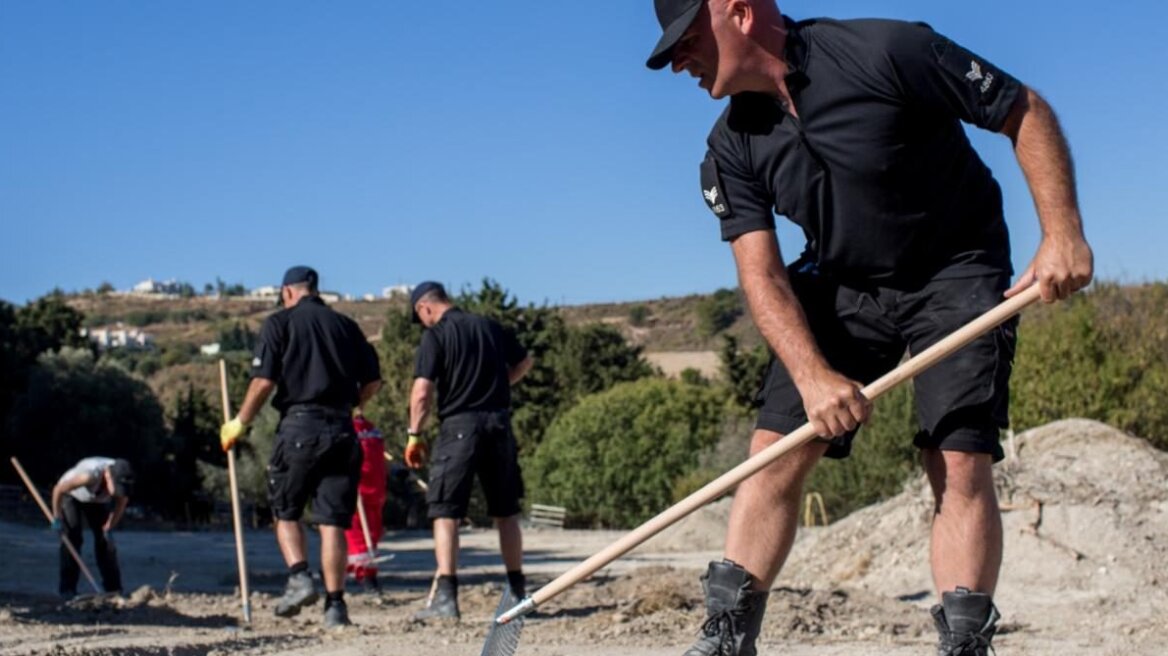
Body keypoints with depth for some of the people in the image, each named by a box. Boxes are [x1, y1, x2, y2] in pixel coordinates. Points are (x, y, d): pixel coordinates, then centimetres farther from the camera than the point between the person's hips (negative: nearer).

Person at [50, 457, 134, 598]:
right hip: (70, 494, -4)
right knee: (73, 537, -16)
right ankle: (67, 589, -13)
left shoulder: (123, 480, -32)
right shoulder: (90, 475, -46)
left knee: (104, 539, -3)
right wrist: (57, 518, -22)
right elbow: (58, 489, -31)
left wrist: (109, 527, -12)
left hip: (97, 500, 4)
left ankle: (114, 589, 2)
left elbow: (121, 503, -10)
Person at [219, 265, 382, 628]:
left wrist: (240, 423, 5)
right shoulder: (346, 325, 14)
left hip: (299, 426, -3)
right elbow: (373, 380, 10)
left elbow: (264, 381, -7)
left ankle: (299, 577, -9)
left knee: (286, 512, 12)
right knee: (333, 521, 3)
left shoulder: (279, 323, 3)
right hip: (342, 431, 3)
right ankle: (335, 604, -1)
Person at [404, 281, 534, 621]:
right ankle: (518, 590, 21)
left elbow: (422, 391, -14)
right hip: (499, 422, 5)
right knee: (506, 511, 15)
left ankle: (445, 596, -13)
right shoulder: (490, 327, 10)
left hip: (459, 426, -5)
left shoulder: (435, 335, -6)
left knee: (445, 512, -3)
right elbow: (524, 362, 23)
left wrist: (414, 434, -4)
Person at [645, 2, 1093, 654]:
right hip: (843, 283, 4)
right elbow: (762, 274, -11)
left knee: (960, 463, -15)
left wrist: (1063, 233, -24)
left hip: (958, 274, -4)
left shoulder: (886, 52, -24)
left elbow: (1026, 111, -16)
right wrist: (813, 376, -26)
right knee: (776, 449, -5)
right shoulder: (733, 148, -8)